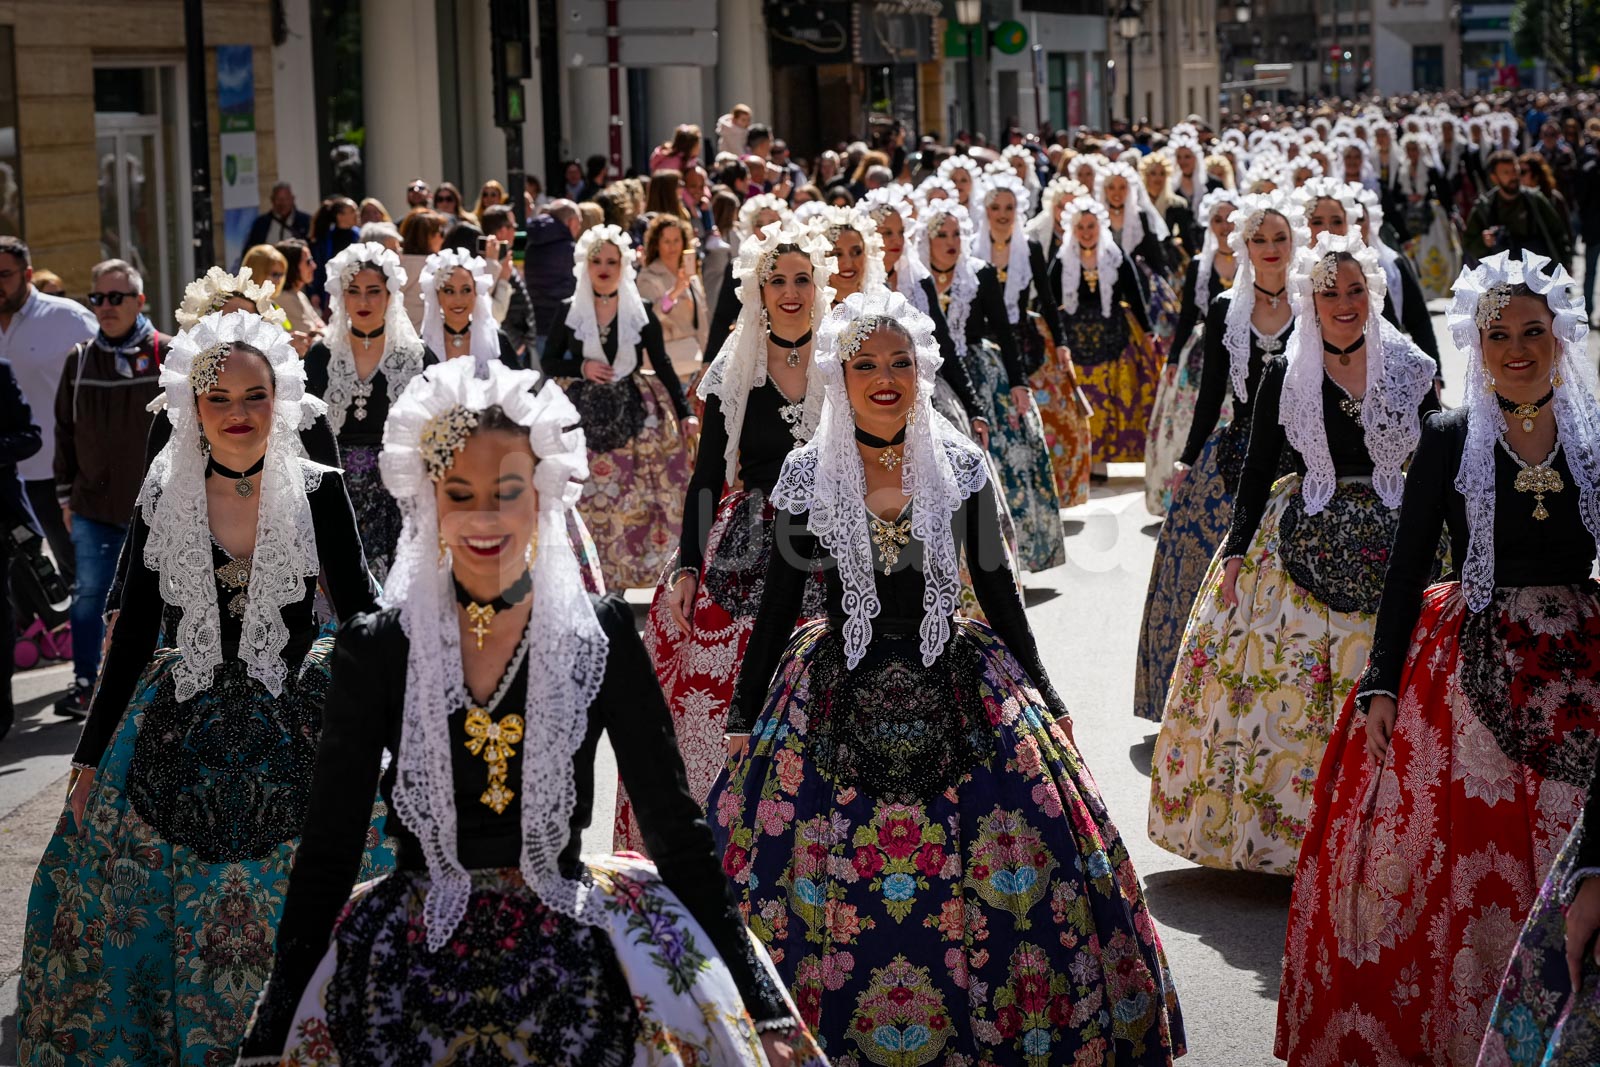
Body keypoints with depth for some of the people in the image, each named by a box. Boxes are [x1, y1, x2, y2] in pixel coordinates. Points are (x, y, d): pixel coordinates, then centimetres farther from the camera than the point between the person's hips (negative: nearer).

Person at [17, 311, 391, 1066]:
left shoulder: (318, 491, -6)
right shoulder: (163, 499, -2)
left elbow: (360, 612, 2)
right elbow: (135, 630, 4)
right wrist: (91, 755, 5)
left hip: (293, 734, -1)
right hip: (183, 737, 2)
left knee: (278, 914, 4)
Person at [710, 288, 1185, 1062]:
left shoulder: (959, 465, 1)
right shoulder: (806, 475, -2)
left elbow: (996, 586, 9)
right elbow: (780, 601, 6)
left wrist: (1043, 698, 12)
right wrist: (742, 718, 7)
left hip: (958, 693, 1)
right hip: (838, 701, -1)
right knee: (827, 897, -2)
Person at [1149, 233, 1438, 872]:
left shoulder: (1411, 371, 2)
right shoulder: (1286, 376, 2)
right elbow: (1257, 469, 4)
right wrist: (1236, 551, -1)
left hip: (1389, 545, 0)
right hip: (1300, 544, 0)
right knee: (1290, 685, -3)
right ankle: (1289, 829, 7)